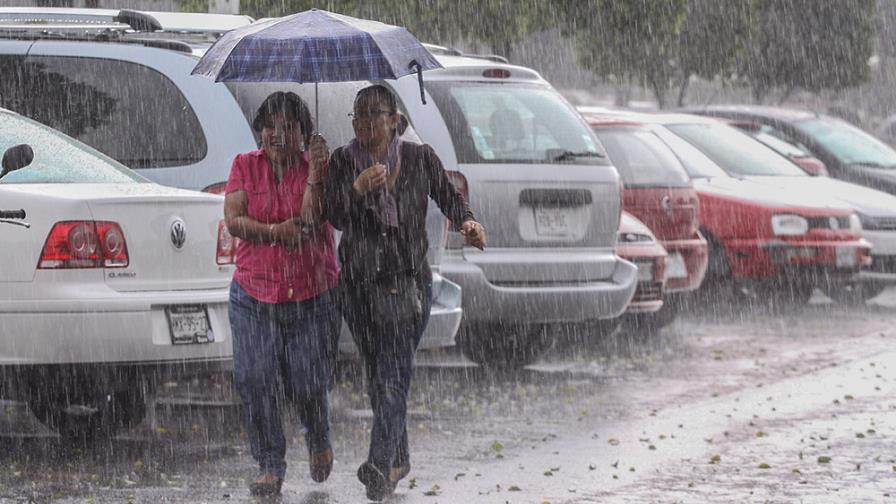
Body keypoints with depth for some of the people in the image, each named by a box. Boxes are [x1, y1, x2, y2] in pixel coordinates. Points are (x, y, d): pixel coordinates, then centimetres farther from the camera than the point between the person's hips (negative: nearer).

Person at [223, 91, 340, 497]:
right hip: (253, 296, 2)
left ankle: (319, 440, 29)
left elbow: (312, 220, -13)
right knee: (255, 383, -8)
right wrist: (276, 232, -19)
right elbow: (232, 220, -5)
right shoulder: (245, 166, 5)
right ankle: (270, 467, 4)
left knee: (308, 385, -3)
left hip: (312, 296, -2)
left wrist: (315, 175, -23)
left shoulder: (317, 169, 0)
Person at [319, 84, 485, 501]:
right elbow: (334, 216, -7)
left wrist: (468, 222, -10)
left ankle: (380, 466, -26)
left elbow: (448, 197, 10)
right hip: (360, 281, 3)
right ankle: (398, 459, 27)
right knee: (376, 374, 11)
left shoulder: (420, 158, 0)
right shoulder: (343, 161, 1)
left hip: (408, 281, -3)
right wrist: (358, 189, -25)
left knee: (395, 372, -16)